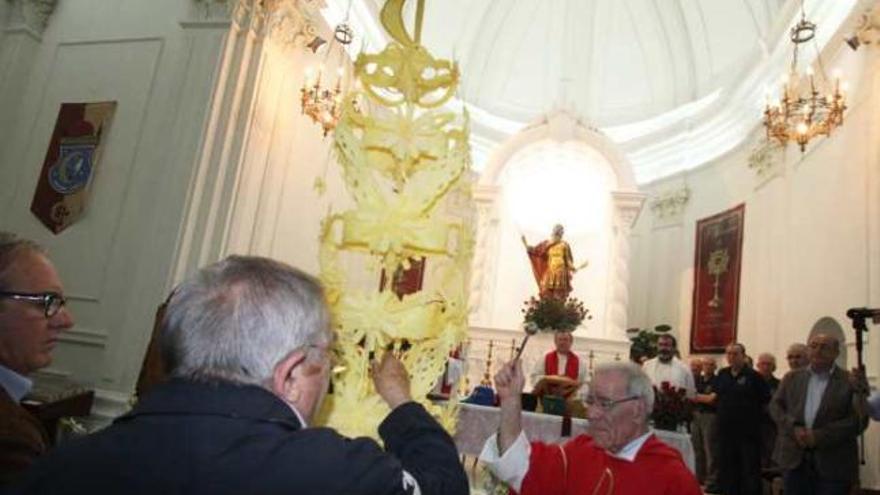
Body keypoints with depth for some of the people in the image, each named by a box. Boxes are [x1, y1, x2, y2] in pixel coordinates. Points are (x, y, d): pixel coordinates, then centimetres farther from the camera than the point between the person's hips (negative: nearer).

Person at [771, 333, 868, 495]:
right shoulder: (791, 378, 10)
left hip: (834, 464, -3)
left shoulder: (851, 381, -2)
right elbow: (776, 406, 7)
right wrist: (794, 427, -12)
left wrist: (819, 436, -16)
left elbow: (858, 420, -9)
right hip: (794, 459, 3)